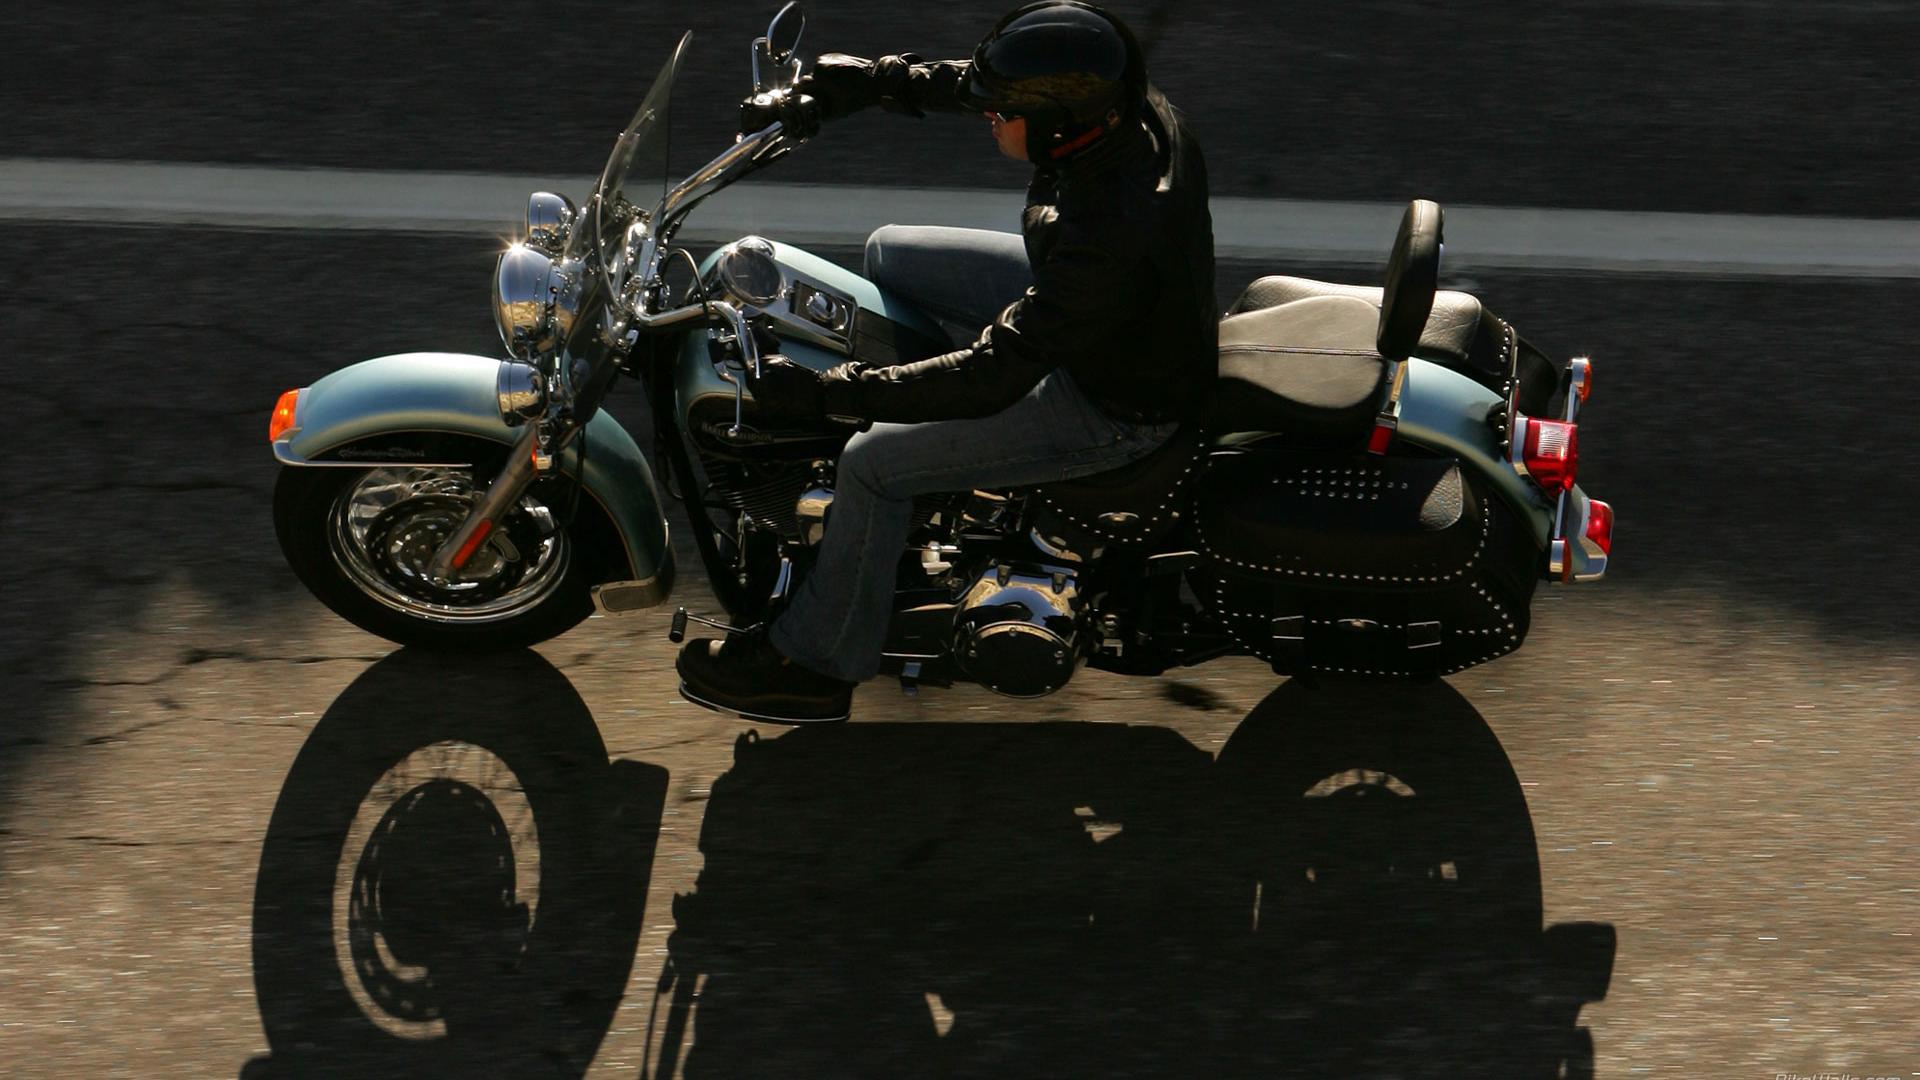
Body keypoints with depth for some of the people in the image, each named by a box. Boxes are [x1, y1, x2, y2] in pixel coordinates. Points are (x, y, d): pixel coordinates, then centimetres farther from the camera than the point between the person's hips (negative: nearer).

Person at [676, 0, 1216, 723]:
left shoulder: (1108, 236, -42)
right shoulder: (1124, 99, -18)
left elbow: (993, 376, -37)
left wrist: (825, 394, -34)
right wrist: (876, 78, -4)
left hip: (1114, 404, -9)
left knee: (872, 465, -9)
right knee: (889, 254, 16)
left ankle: (815, 668, 12)